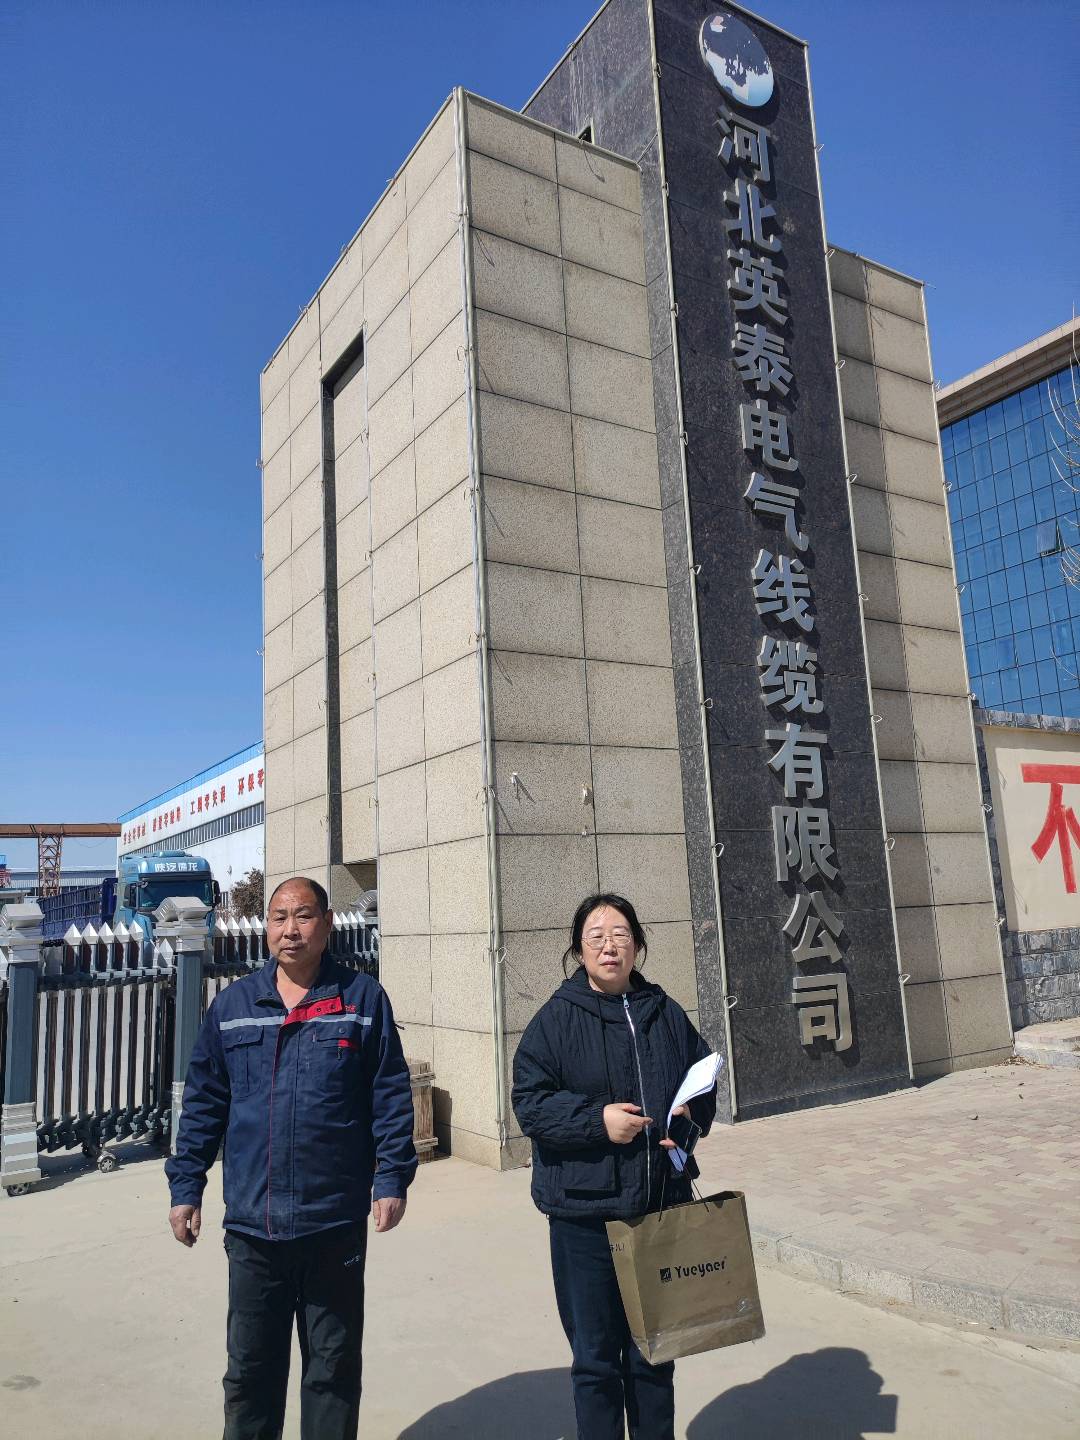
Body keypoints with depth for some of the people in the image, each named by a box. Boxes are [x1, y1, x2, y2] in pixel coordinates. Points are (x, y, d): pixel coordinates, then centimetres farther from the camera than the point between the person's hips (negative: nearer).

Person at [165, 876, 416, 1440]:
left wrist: (392, 1180, -8)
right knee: (250, 1368, 15)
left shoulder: (363, 999, -5)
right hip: (251, 1223, 2)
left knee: (333, 1367, 15)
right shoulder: (232, 1004, 3)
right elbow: (203, 1102, 7)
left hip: (336, 1222, -2)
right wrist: (185, 1187, 6)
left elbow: (391, 1097, -4)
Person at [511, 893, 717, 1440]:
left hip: (662, 1206, 4)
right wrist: (597, 1119, -21)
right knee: (596, 1357, 8)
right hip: (585, 1212, -3)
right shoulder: (555, 1018, -7)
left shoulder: (666, 1014, 4)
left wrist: (691, 1116, -7)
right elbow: (529, 1101, -10)